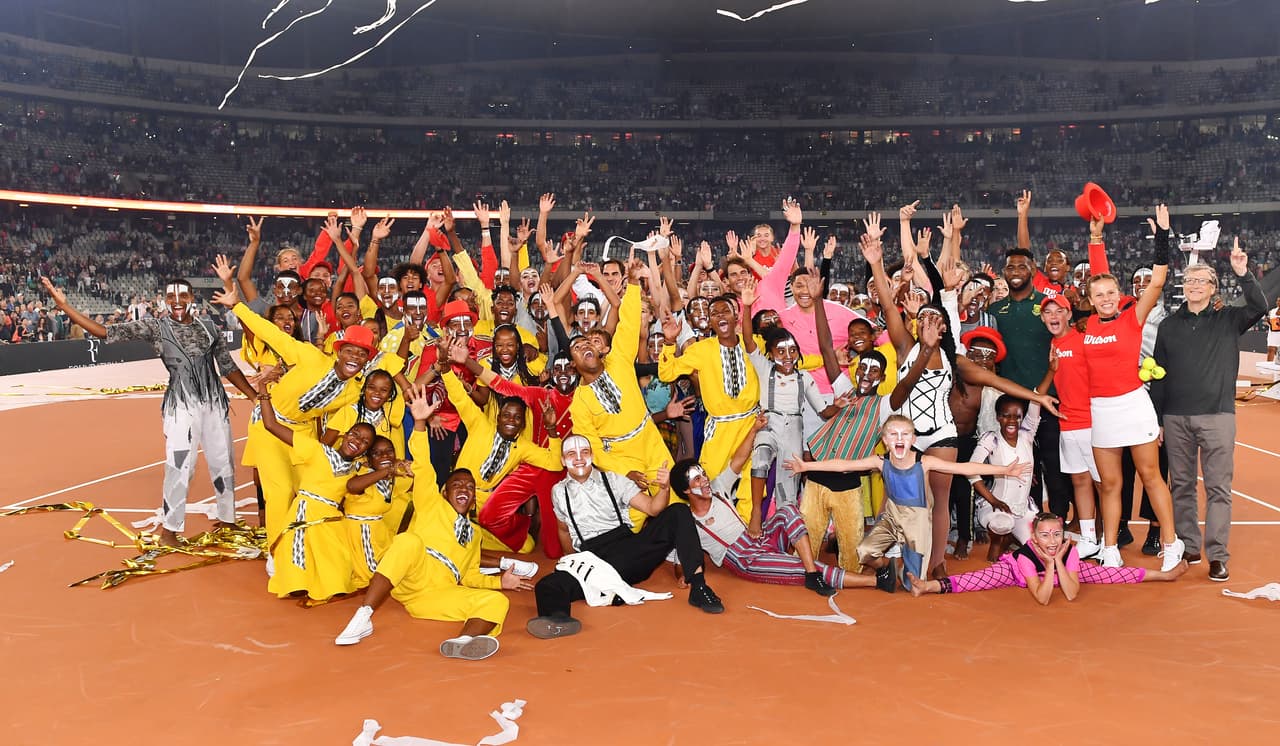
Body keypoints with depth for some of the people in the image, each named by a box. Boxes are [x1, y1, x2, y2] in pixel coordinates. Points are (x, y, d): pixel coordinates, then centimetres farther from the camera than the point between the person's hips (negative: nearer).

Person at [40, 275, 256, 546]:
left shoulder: (208, 326, 6)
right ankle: (169, 529, 9)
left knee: (223, 463, 12)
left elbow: (228, 367, 10)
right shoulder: (156, 327, -3)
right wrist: (64, 306, -16)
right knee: (179, 467, -7)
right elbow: (107, 332, -9)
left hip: (215, 402, 4)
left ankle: (226, 518, 30)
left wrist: (256, 396, 8)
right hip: (181, 405, -4)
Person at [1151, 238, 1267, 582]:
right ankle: (1188, 547, 18)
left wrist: (1243, 274, -24)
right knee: (1181, 485, 7)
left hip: (1218, 415, -2)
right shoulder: (1169, 325, 10)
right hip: (1176, 418, 2)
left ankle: (1217, 556, 0)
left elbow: (1259, 307, -13)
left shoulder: (1228, 320, 7)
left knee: (1218, 487, -3)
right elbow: (1158, 375, 10)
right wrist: (1157, 418, 7)